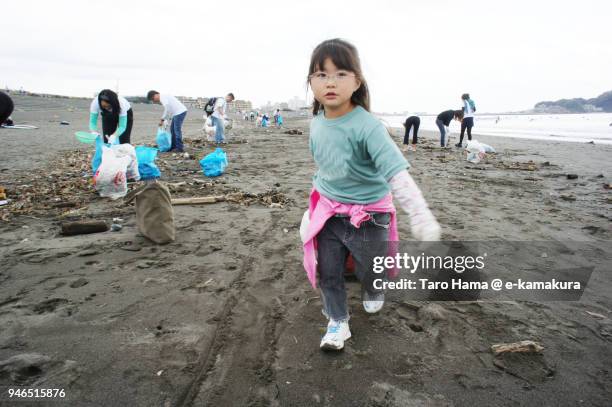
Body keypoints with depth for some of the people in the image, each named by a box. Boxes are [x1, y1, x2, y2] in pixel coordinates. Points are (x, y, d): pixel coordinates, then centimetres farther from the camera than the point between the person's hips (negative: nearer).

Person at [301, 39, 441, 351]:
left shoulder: (367, 126, -25)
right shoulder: (317, 122, -3)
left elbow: (396, 171, -33)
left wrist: (419, 213, -42)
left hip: (367, 214, -4)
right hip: (329, 211, 5)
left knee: (369, 269, 15)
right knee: (327, 270, 6)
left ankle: (372, 294, 50)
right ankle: (337, 320, 26)